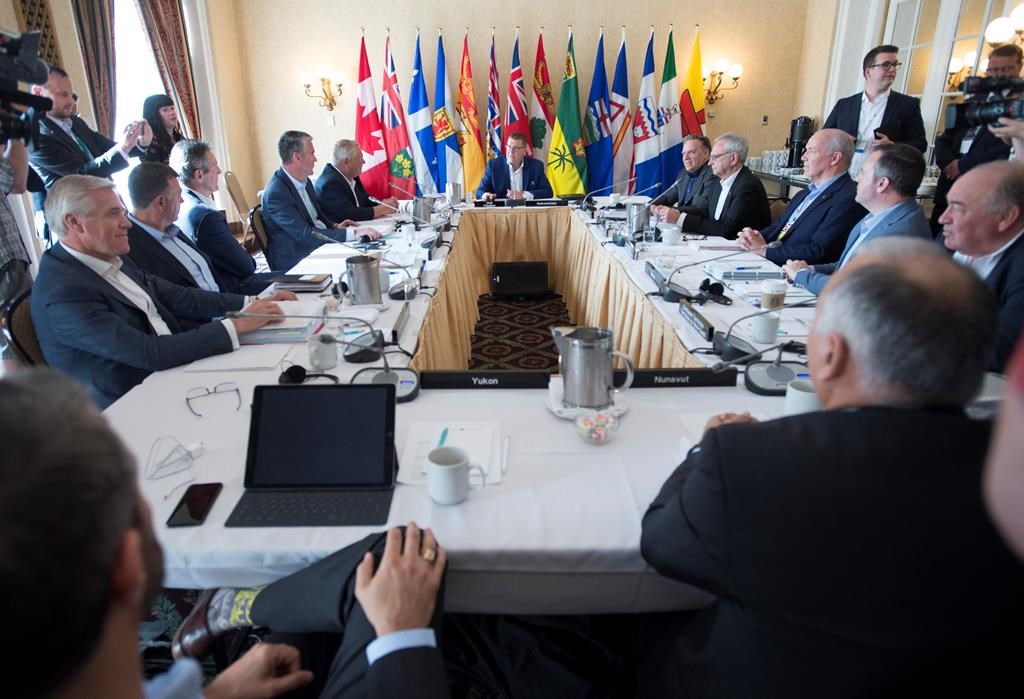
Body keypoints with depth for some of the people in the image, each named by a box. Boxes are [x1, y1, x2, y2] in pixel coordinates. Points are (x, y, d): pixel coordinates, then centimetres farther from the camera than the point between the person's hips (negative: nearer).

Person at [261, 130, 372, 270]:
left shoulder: (304, 181, 7)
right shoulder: (276, 193, -18)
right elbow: (304, 235, -26)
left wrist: (335, 226, 1)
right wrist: (352, 233, -31)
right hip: (296, 263, -8)